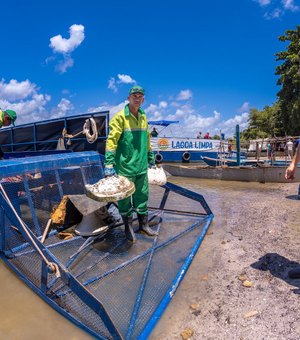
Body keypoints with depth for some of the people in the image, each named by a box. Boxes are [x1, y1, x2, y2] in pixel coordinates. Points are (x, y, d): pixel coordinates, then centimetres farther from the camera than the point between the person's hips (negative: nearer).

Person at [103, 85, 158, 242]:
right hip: (125, 166, -6)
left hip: (141, 166, 6)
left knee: (142, 195, 15)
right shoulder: (120, 117, -9)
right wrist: (109, 163, -23)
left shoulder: (143, 117, 11)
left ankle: (143, 224, 31)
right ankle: (128, 227, 25)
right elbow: (112, 139, -16)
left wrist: (150, 157, 23)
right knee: (125, 198, 7)